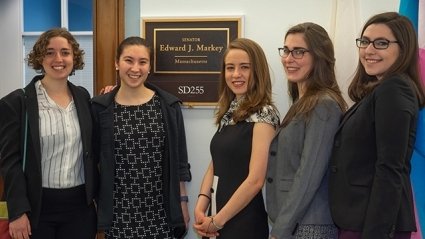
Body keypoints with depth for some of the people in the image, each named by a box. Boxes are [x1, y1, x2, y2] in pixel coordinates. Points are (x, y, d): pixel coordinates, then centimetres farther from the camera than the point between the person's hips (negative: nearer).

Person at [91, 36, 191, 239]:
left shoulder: (169, 105, 0)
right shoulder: (100, 107, -2)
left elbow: (179, 159, 4)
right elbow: (93, 157, 5)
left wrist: (182, 201, 4)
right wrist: (95, 203, 4)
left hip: (160, 209, 0)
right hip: (118, 210, 0)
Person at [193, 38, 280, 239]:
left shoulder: (264, 113, -14)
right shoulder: (228, 112, 7)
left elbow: (255, 180, -19)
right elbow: (215, 166, 11)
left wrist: (216, 221, -13)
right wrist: (200, 208, -3)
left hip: (243, 222, -6)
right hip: (216, 218, 7)